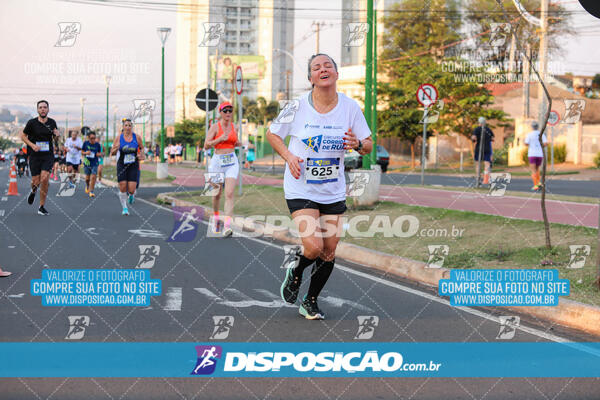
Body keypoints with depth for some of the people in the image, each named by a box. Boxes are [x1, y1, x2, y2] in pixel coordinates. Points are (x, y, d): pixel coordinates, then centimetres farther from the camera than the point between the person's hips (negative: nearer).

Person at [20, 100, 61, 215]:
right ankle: (33, 191, 38)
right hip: (35, 155, -1)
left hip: (48, 155, 1)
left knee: (44, 178, -16)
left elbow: (55, 137, 21)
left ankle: (42, 207, -3)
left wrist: (57, 135, -3)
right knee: (36, 181, -3)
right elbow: (23, 136, 6)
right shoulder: (32, 122, -3)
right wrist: (32, 145, -10)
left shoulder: (52, 122, 6)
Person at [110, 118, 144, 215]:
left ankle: (131, 195, 30)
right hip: (122, 166, 0)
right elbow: (112, 153, 0)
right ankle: (124, 208, 16)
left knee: (131, 189, -8)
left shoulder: (137, 137, -2)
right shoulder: (119, 138, -4)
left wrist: (141, 155, -4)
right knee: (122, 188, -4)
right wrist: (116, 149, -22)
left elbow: (141, 148, 16)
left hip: (133, 166, 0)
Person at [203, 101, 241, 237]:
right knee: (217, 194, 11)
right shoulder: (215, 127, -3)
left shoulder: (234, 127, 9)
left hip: (232, 162, 2)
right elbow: (206, 145, -9)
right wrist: (219, 139, -22)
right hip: (217, 161, -1)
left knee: (229, 194, -15)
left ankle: (227, 226, -23)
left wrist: (237, 144, 3)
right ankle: (215, 218, 40)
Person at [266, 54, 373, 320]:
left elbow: (368, 146, 5)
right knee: (313, 247, -17)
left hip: (333, 191, 3)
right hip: (300, 189, -3)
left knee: (329, 253, 5)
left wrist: (358, 144, -18)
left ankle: (311, 302, 27)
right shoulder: (297, 106, -9)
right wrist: (288, 156, -11)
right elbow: (272, 134, 6)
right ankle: (295, 273, 18)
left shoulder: (350, 107, -3)